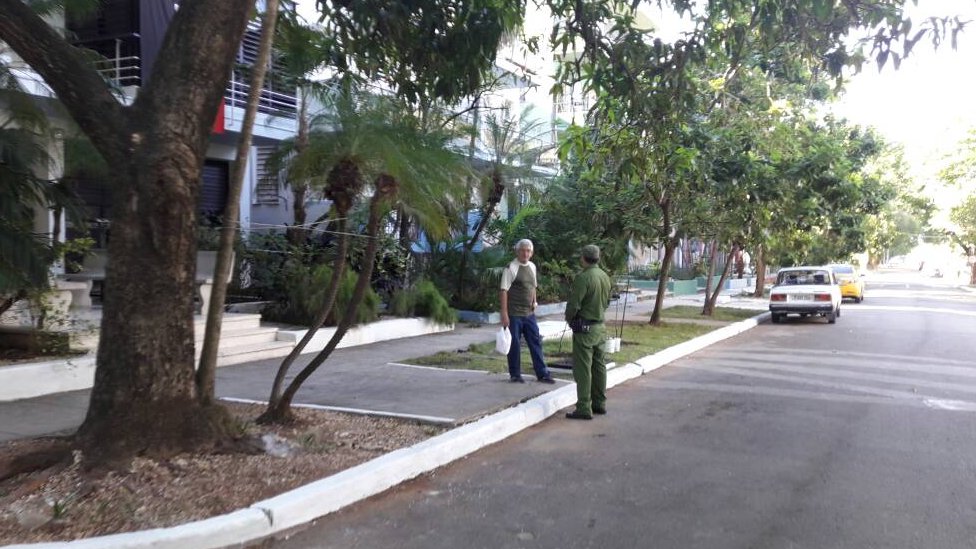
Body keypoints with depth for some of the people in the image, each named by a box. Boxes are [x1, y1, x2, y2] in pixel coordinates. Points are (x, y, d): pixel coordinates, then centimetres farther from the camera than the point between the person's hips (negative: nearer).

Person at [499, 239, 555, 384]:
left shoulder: (532, 266, 10)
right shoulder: (511, 268, -12)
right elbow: (504, 291, -14)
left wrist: (534, 301, 12)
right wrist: (504, 314, -18)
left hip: (529, 313, 6)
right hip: (514, 314, -6)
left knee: (536, 342, 8)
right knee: (514, 344, 2)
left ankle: (542, 373, 16)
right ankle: (515, 375, 16)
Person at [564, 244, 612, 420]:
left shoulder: (583, 277, -19)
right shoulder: (605, 276, 6)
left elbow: (574, 304, -19)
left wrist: (569, 318, -1)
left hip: (585, 328, -8)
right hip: (600, 326, 8)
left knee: (583, 369, -3)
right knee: (599, 366, 15)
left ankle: (584, 408, -1)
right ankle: (599, 403, 23)